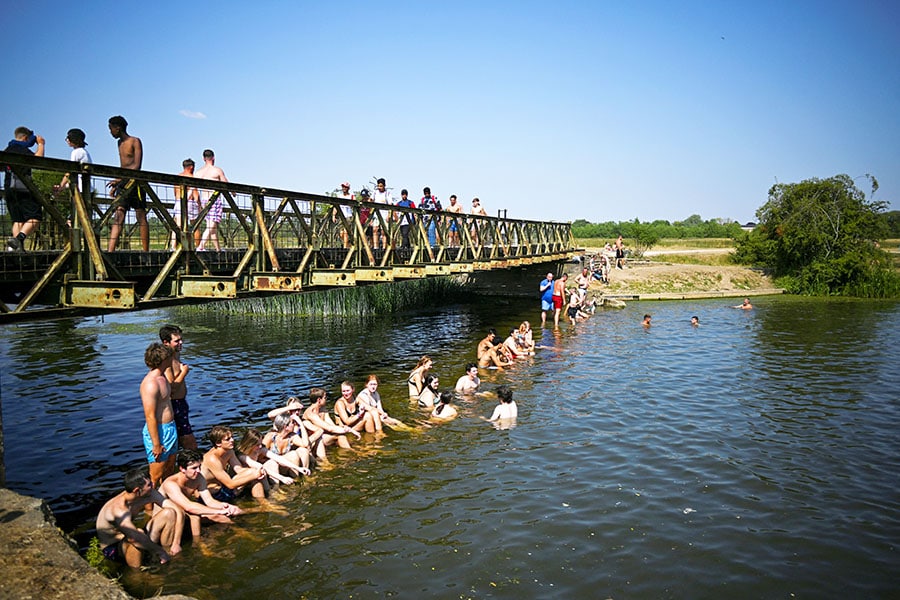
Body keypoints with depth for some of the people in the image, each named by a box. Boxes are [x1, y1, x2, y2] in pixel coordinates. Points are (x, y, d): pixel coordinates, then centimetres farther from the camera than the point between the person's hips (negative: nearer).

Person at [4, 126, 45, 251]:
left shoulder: (8, 150, 21)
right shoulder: (22, 149, -6)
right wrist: (41, 144, -5)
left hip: (9, 188, 9)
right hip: (22, 188, -9)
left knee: (18, 220, 9)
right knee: (35, 217, -10)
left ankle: (16, 246, -1)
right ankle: (19, 238, -29)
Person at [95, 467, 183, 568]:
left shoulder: (150, 493, -14)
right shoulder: (119, 509, -34)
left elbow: (179, 511, -13)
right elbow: (138, 537, -44)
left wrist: (176, 543, -20)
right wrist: (161, 553, -31)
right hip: (112, 548, -6)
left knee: (169, 513, -13)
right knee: (139, 533, -40)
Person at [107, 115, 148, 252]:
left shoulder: (135, 141, -4)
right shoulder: (120, 143, 19)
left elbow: (137, 166, -14)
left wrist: (119, 179, -21)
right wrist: (116, 184, 18)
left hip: (135, 181, -6)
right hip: (123, 183, 7)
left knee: (141, 217, -2)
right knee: (118, 216, -4)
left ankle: (146, 251, 2)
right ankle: (110, 250, -13)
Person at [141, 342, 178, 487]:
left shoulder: (162, 377, 7)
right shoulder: (150, 384, -24)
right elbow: (150, 417, -23)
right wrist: (156, 444, -21)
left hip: (170, 428, 10)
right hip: (158, 431, -10)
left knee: (170, 470, 21)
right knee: (156, 476, 2)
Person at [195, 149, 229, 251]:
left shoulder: (198, 172, 10)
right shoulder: (218, 170, -4)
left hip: (203, 198, 6)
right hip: (214, 198, -6)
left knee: (213, 225, 13)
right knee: (211, 225, -10)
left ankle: (218, 249, 19)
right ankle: (201, 247, -23)